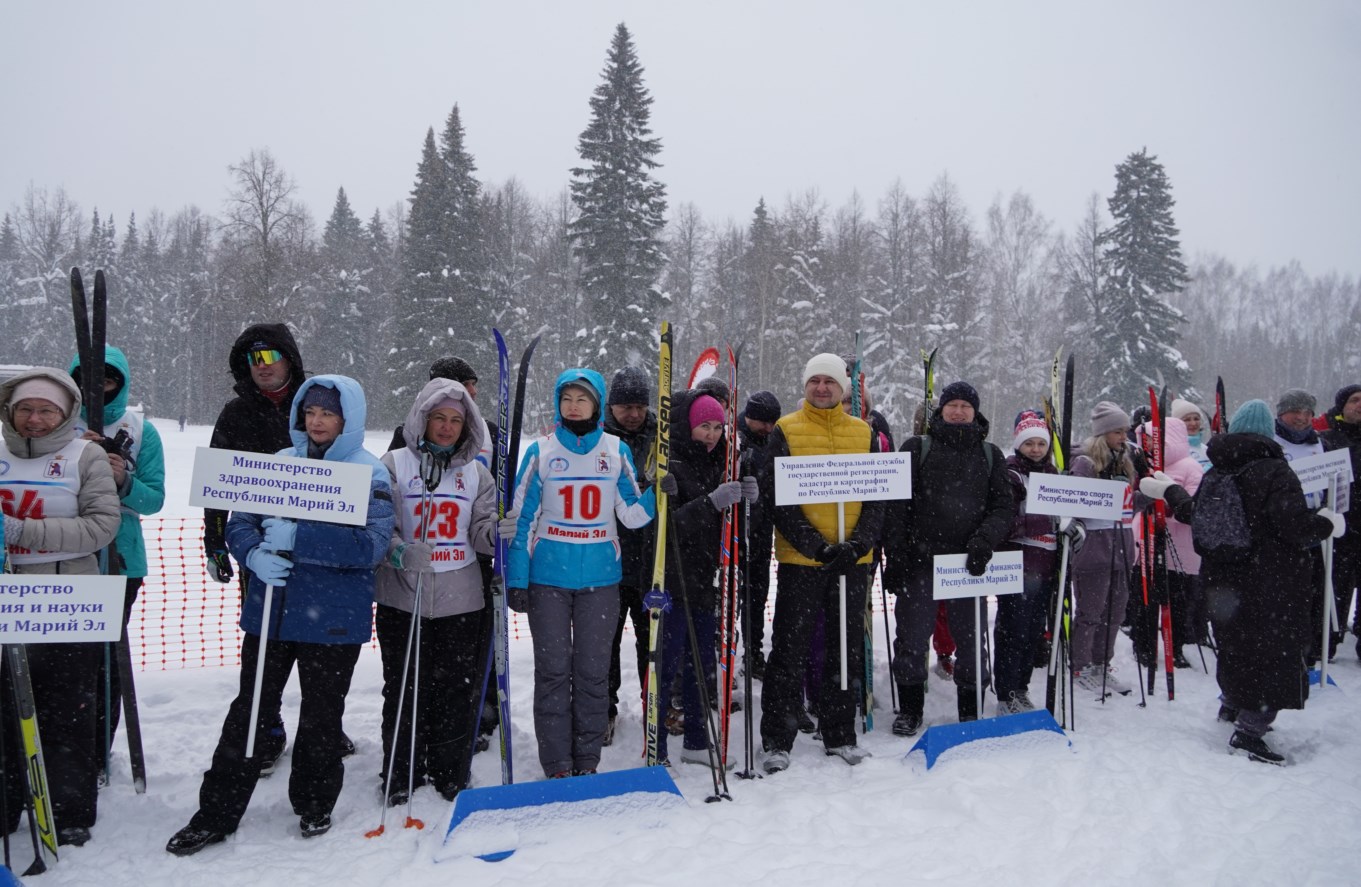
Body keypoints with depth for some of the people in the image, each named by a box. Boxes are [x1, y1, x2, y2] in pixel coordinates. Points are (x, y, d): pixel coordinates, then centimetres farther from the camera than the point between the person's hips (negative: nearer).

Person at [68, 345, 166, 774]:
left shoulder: (141, 432, 2)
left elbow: (154, 498, -2)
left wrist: (125, 482, -20)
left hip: (119, 558, 0)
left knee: (107, 658, 6)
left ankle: (98, 754, 18)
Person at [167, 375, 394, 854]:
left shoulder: (370, 473, -7)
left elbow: (372, 545, -19)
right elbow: (239, 522, 7)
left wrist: (297, 537, -26)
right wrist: (255, 555, -16)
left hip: (333, 618, -3)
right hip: (269, 611, 3)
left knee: (321, 717, 12)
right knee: (249, 712, 11)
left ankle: (314, 806, 32)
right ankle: (216, 814, 23)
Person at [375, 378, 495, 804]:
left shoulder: (476, 472, 10)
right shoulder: (395, 464, 2)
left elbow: (481, 530, 6)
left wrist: (498, 532, -17)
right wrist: (396, 551, -24)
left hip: (460, 600, 2)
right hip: (403, 597, -2)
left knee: (457, 689, 7)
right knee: (405, 689, 6)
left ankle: (451, 777, 22)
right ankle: (399, 778, 22)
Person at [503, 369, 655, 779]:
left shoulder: (616, 451, 3)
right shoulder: (541, 451, -1)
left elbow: (631, 514, 3)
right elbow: (521, 518, 1)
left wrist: (656, 496, -16)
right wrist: (516, 578, -4)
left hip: (600, 577, 1)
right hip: (548, 577, -1)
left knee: (593, 671, 9)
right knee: (553, 669, 3)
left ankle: (587, 761, 21)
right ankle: (556, 765, 13)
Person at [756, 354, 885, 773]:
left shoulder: (863, 433, 10)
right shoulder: (786, 430, 0)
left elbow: (877, 497, 7)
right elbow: (775, 497, -7)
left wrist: (858, 543, -10)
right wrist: (816, 546, -15)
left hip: (852, 559, 3)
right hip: (799, 558, -3)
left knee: (847, 648, 11)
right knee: (790, 649, 0)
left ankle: (840, 735, 24)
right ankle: (777, 741, 10)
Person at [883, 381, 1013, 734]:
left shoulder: (990, 455, 12)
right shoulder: (917, 449, 5)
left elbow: (1004, 506, 5)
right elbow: (896, 505, 0)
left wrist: (985, 540, -14)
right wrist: (895, 558, -7)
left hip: (969, 563, 2)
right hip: (920, 560, -1)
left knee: (972, 639, 8)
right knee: (912, 639, 3)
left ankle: (972, 711, 23)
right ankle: (910, 710, 19)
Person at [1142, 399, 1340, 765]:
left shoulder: (1216, 473, 5)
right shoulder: (1274, 471, -17)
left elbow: (1196, 515, 16)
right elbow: (1296, 528, -22)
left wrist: (1170, 491, 33)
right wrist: (1328, 524, -1)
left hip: (1224, 579, 7)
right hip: (1272, 584, -7)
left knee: (1238, 643, 24)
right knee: (1278, 651, 0)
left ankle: (1232, 705, 42)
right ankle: (1248, 732, -3)